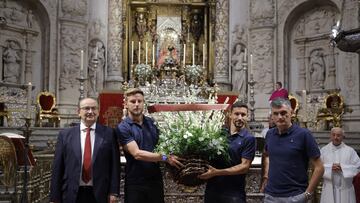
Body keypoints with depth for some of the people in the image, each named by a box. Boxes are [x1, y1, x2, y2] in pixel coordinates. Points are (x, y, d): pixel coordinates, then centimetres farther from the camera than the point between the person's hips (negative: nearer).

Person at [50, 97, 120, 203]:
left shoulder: (109, 133, 1)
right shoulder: (65, 135, 3)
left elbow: (114, 164, 0)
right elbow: (57, 168, 3)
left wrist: (113, 192, -6)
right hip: (72, 194, 1)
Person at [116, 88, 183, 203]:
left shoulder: (152, 123, 8)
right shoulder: (123, 128, -8)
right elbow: (137, 154, -17)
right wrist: (165, 158, -21)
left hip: (156, 178, 4)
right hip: (135, 182, -4)